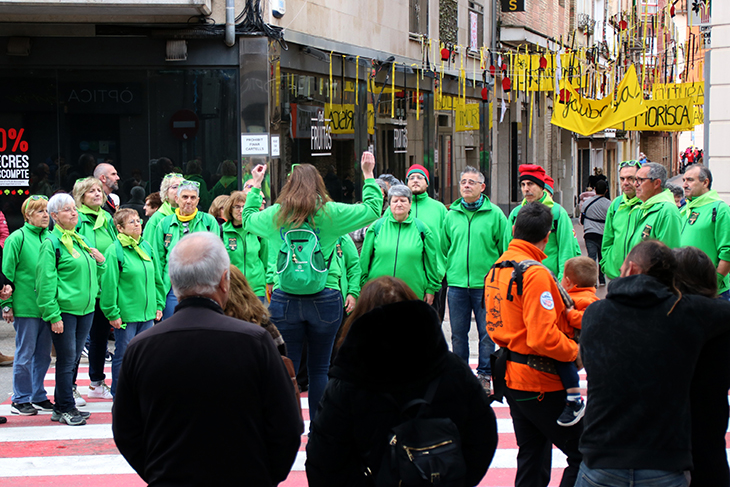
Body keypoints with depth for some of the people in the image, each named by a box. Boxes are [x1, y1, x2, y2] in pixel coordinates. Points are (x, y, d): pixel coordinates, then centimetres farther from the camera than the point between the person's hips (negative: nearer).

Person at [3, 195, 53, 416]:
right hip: (25, 306, -6)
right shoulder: (17, 238, -7)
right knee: (25, 354, 0)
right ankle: (20, 399, 9)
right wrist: (7, 305, -10)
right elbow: (7, 273, -7)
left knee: (43, 354, 11)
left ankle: (38, 396, 21)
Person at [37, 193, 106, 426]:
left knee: (74, 357, 11)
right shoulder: (52, 243, -8)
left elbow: (94, 274, 24)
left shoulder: (82, 241, 15)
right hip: (64, 310, -7)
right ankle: (66, 408, 4)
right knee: (67, 358, -4)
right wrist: (53, 315, -17)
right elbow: (46, 282, -13)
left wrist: (100, 261, 3)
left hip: (85, 309, 7)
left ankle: (61, 406, 19)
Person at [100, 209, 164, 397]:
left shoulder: (147, 247, 8)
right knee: (123, 355, 2)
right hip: (125, 314, -6)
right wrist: (112, 313, -13)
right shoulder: (114, 251, -11)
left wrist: (159, 304, 12)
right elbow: (109, 284, -12)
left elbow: (156, 279, 16)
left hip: (147, 312, 6)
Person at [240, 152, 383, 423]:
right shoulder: (330, 213, -4)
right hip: (325, 297, -1)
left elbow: (248, 219, 24)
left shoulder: (275, 215, 2)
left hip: (285, 299, 1)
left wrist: (255, 186, 35)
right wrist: (368, 175, 17)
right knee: (319, 368, 7)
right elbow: (372, 210, 7)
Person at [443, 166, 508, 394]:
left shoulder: (494, 214, -1)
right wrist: (445, 272, 9)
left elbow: (506, 249, 0)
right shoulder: (451, 214, 9)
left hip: (486, 284, -3)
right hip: (457, 283, 3)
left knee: (487, 333, 2)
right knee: (458, 334, 9)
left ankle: (484, 376, 13)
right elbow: (444, 248, 16)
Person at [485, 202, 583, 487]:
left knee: (532, 458, 16)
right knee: (584, 453, -4)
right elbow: (544, 337, -26)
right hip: (539, 381, -10)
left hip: (512, 378, 10)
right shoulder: (535, 274, -20)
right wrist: (575, 351, -11)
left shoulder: (497, 269, 9)